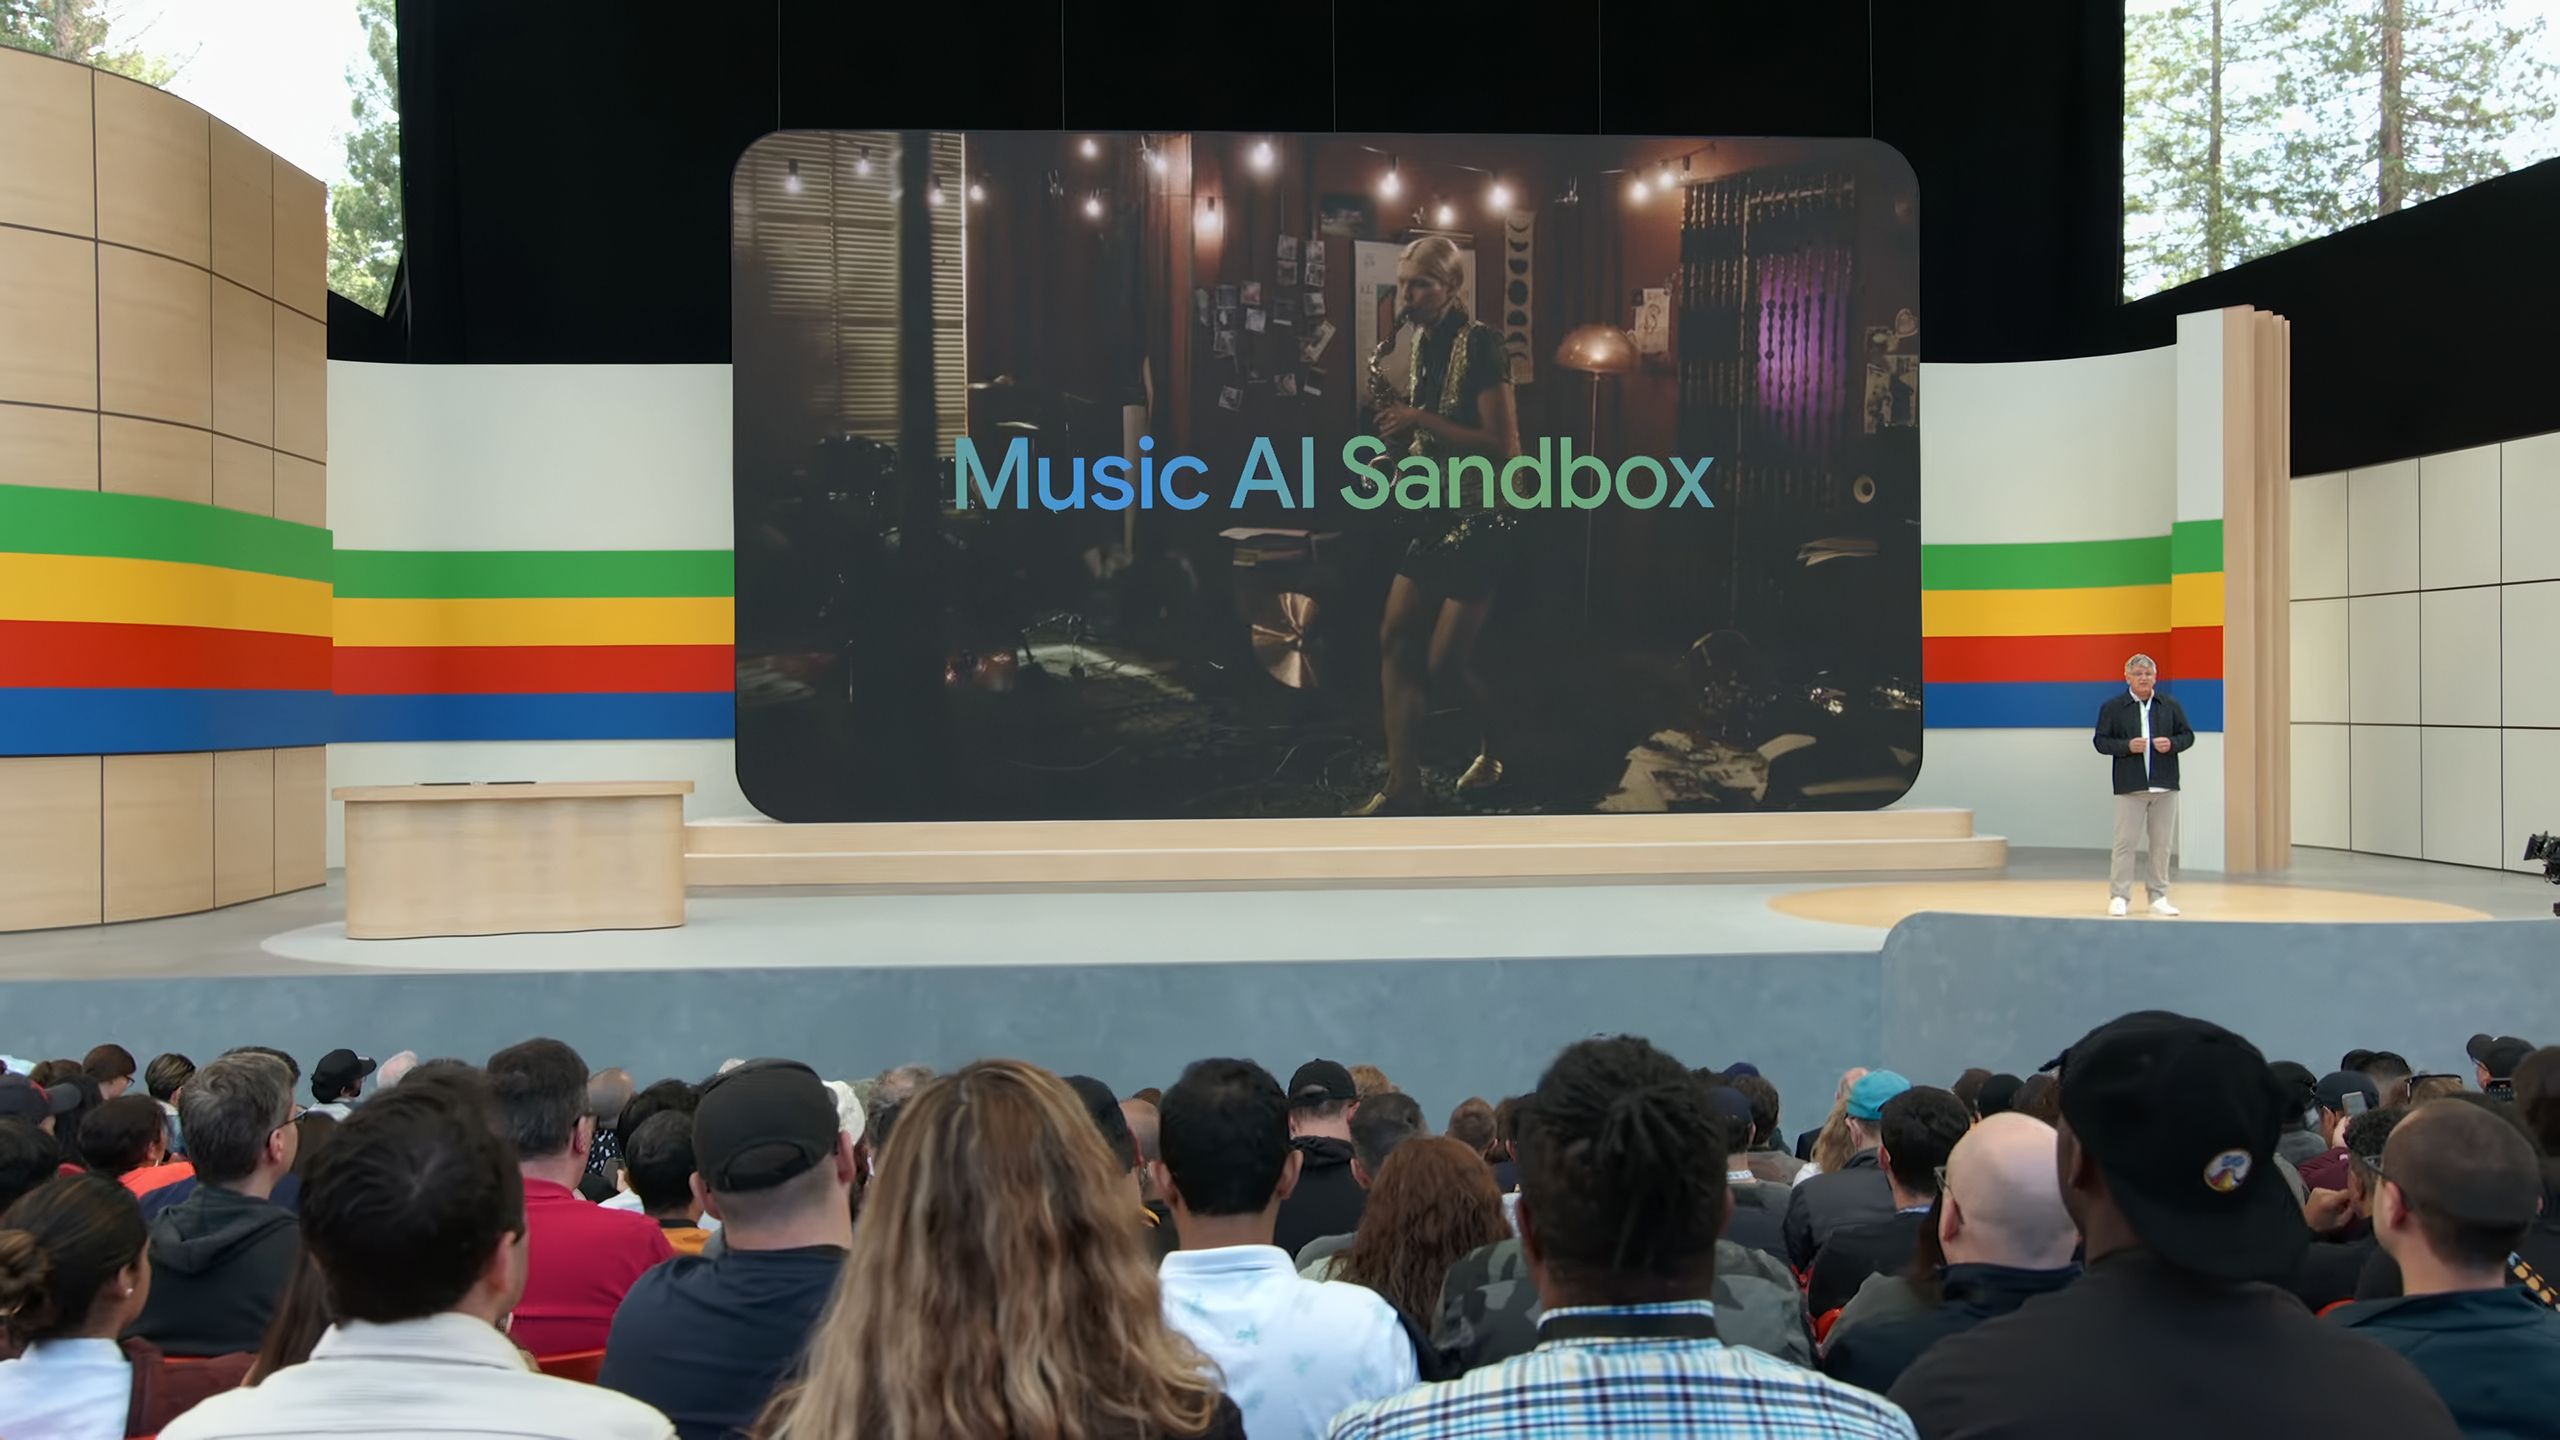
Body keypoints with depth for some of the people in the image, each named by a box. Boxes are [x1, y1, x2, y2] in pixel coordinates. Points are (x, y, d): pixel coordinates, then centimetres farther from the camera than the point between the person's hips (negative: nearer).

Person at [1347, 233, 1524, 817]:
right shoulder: (1424, 342, 10)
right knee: (1396, 641, -1)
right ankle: (1403, 788, 1)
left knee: (1445, 660, -6)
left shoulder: (1478, 344, -15)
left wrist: (1422, 422, -21)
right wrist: (1398, 427, 1)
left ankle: (1497, 746, 23)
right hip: (1435, 509, 8)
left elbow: (1504, 446, -20)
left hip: (1481, 513, -8)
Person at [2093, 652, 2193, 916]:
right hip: (2130, 786, -3)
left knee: (2161, 844, 7)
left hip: (2165, 785, 3)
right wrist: (2127, 746, -17)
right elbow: (2100, 741, -1)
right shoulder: (2112, 707, 0)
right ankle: (2119, 897, 2)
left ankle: (2158, 897, 16)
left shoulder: (2171, 705, 9)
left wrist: (2172, 744, -10)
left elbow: (2188, 735, 11)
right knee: (2125, 842, -3)